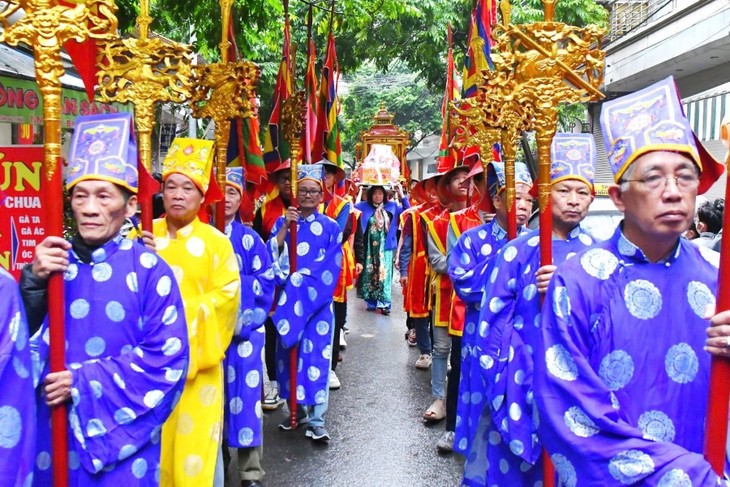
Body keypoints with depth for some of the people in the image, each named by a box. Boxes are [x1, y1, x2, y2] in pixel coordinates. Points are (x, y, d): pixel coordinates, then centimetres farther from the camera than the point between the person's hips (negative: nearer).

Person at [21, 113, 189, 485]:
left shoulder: (148, 271, -10)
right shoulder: (50, 264, 2)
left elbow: (168, 357, -13)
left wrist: (82, 382, -16)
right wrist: (33, 281, -17)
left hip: (120, 437, -3)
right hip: (52, 434, 3)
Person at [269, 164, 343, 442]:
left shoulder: (330, 227, 4)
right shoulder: (282, 223, 9)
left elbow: (331, 266, -5)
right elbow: (271, 255, -5)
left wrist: (301, 278, -12)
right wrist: (285, 227, -14)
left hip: (317, 300, -2)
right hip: (287, 301, 2)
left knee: (316, 356, -4)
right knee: (289, 353, 7)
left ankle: (316, 419, 2)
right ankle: (296, 409, 24)